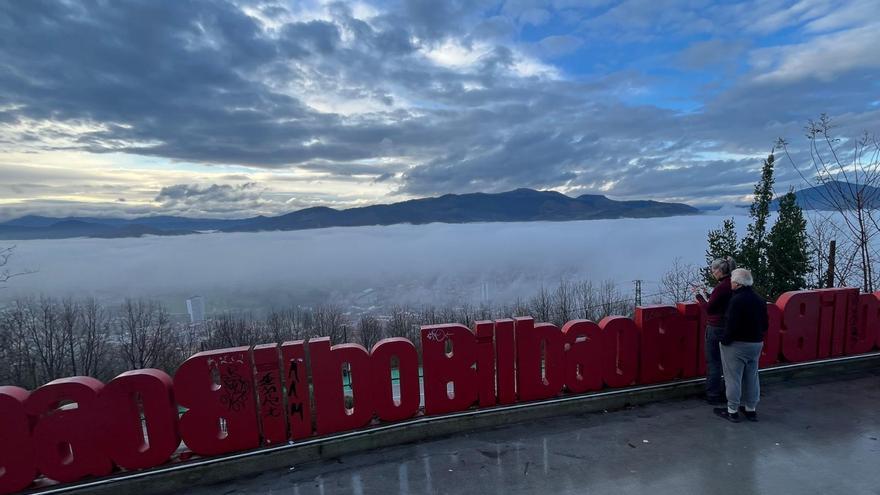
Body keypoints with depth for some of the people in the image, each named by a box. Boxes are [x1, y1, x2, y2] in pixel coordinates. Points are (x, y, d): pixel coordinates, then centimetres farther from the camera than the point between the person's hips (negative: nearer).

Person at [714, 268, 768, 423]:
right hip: (756, 344, 8)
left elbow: (732, 326, -24)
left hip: (737, 345, -8)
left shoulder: (736, 300, -21)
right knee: (752, 377, 16)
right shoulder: (760, 300, 6)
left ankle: (732, 411, 10)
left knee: (733, 378, 2)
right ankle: (751, 409, 27)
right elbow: (764, 325, 10)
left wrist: (724, 341, -13)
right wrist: (756, 335, 19)